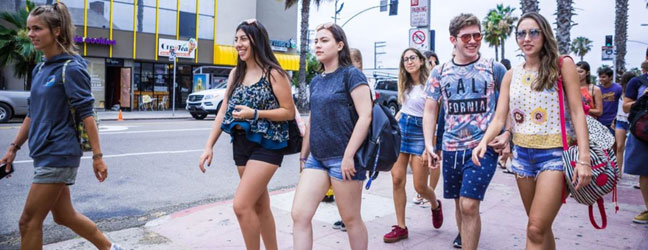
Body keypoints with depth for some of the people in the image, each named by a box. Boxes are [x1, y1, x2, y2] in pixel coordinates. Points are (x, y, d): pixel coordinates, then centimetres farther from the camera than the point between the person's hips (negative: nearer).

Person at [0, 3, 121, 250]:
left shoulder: (71, 68, -13)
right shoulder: (40, 69, 11)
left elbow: (86, 114, -16)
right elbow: (33, 114, 18)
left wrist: (97, 156, -18)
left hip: (58, 155, -8)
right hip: (45, 154, 8)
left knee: (29, 222, -1)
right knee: (64, 215, 16)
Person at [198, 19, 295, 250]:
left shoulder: (273, 74, -8)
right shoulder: (235, 74, 10)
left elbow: (289, 112, -10)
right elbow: (223, 111, 10)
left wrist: (255, 113, -20)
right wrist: (209, 146, 5)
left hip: (267, 145, -6)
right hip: (241, 144, 7)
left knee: (241, 205, -13)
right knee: (259, 206, 13)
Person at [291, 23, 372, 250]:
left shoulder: (351, 74, -7)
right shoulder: (316, 82, 13)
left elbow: (365, 116, -15)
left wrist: (349, 156, -19)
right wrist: (303, 155, 20)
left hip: (343, 159, -6)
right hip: (317, 158, 7)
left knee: (351, 219, 7)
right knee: (299, 215, -1)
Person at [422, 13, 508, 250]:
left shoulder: (494, 68, -1)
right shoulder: (439, 72, 4)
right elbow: (430, 110, 6)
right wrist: (429, 144, -4)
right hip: (451, 148, 3)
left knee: (469, 204, -14)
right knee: (459, 202, 18)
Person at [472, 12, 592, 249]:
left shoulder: (562, 65, -3)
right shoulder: (511, 75, 8)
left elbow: (577, 112, -6)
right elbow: (499, 118, 2)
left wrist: (584, 158, -15)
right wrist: (483, 142, -18)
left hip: (554, 153, -4)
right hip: (522, 154, 5)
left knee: (536, 229, -11)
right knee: (540, 227, 14)